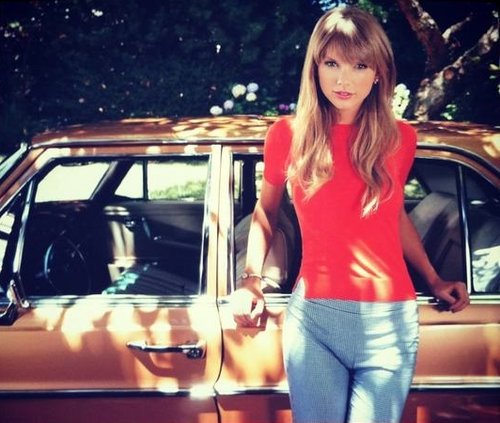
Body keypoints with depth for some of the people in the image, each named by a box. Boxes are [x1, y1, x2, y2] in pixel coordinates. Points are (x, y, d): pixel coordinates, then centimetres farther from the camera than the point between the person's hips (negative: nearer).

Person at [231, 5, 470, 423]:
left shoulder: (400, 138, 3)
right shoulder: (288, 135, -1)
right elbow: (266, 212, 15)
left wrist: (434, 281, 21)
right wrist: (251, 280, 3)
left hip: (390, 321, 1)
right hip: (313, 317, -1)